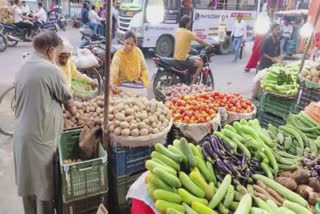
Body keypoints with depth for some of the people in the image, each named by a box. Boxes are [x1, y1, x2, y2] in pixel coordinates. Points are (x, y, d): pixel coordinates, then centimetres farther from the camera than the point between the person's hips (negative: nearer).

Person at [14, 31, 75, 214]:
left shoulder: (23, 68, 8)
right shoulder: (51, 69, -16)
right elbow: (67, 100, -4)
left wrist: (59, 114, 19)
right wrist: (73, 111, 17)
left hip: (22, 132, 8)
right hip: (41, 135, -8)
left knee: (28, 179, 20)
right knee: (44, 182, 7)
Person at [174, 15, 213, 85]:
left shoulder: (177, 31, 8)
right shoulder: (188, 33, -15)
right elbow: (200, 41, -6)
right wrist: (209, 45, 7)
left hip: (176, 57, 8)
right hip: (183, 59, -8)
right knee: (200, 64, 2)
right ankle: (192, 83, -1)